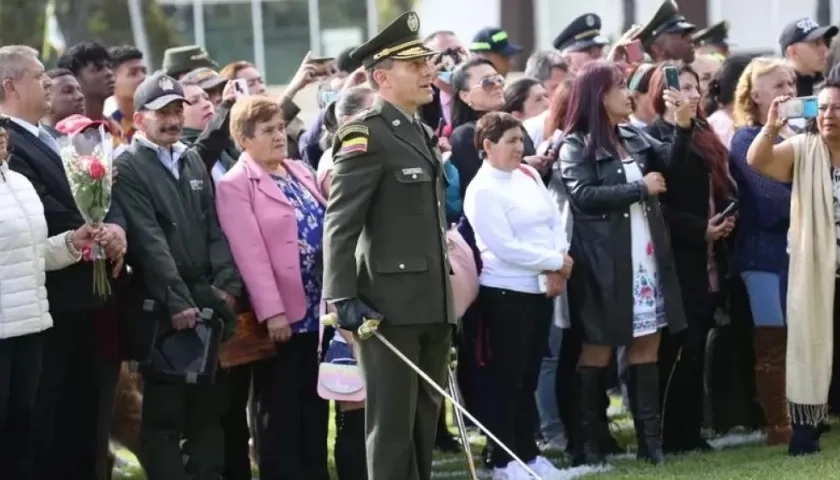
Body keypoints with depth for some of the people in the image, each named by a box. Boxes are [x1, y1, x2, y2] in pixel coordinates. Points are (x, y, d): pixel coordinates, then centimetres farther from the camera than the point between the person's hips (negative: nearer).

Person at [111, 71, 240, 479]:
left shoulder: (193, 160, 16)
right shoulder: (127, 168, -5)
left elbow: (216, 226, 12)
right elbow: (149, 241, -13)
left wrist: (226, 285, -2)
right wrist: (177, 301, -19)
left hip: (207, 299, 6)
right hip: (162, 307, -6)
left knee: (209, 405, 9)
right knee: (165, 412, -2)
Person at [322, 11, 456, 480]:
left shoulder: (423, 133, 18)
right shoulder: (365, 135, -10)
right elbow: (340, 224, -15)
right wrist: (342, 298, -22)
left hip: (433, 304, 9)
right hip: (390, 306, -9)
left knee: (426, 420, 12)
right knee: (392, 424, -4)